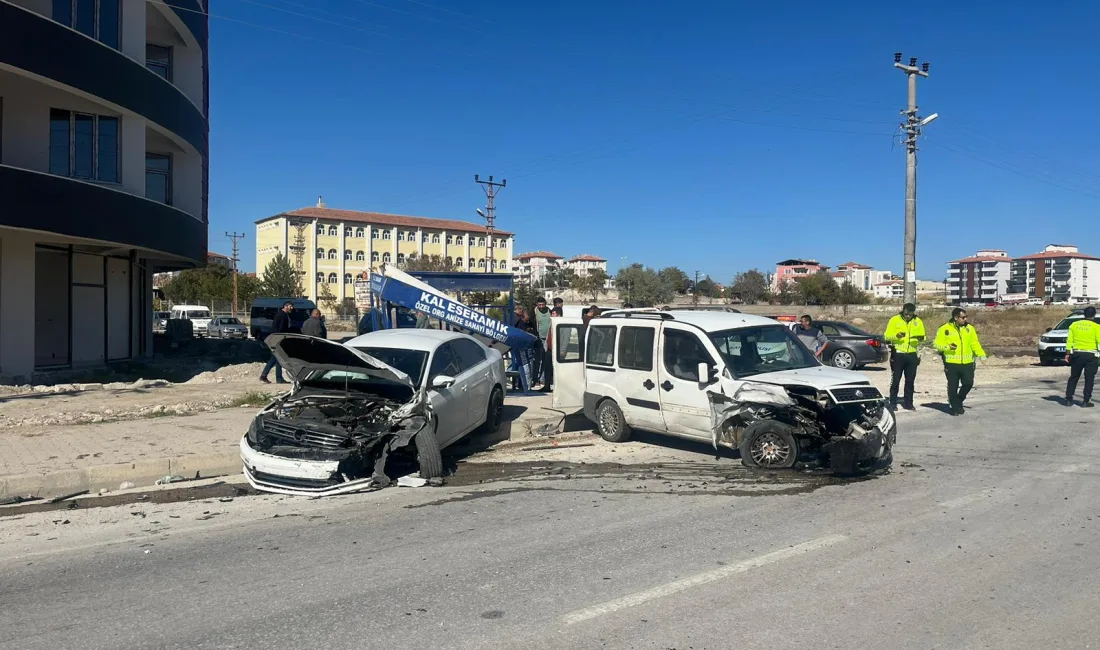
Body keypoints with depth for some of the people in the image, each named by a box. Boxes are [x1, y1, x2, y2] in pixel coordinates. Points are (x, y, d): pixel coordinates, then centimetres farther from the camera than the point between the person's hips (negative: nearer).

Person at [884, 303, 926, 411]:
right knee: (895, 380, 1)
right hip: (898, 354, -3)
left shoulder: (918, 321, 6)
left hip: (912, 354, 3)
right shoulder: (895, 320, -4)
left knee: (910, 380, 9)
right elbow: (887, 336, -6)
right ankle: (893, 403, 7)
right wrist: (897, 335, -26)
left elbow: (922, 336, 13)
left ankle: (908, 403, 18)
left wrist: (920, 338, -11)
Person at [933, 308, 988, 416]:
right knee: (953, 387, 3)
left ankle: (958, 401, 26)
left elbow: (975, 343, 9)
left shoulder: (969, 328, 7)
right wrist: (947, 347, -18)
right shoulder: (945, 329, -3)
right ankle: (955, 407, 16)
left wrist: (981, 354, -4)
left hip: (967, 363, 3)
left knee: (968, 383, 1)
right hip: (951, 363, -3)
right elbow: (937, 344, 0)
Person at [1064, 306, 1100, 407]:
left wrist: (1068, 353, 7)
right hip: (1091, 356, -3)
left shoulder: (1074, 325, 4)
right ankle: (1086, 401, 2)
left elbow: (1069, 340, 4)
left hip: (1077, 354, 3)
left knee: (1073, 378, 12)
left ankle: (1069, 399, 11)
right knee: (1089, 379, 3)